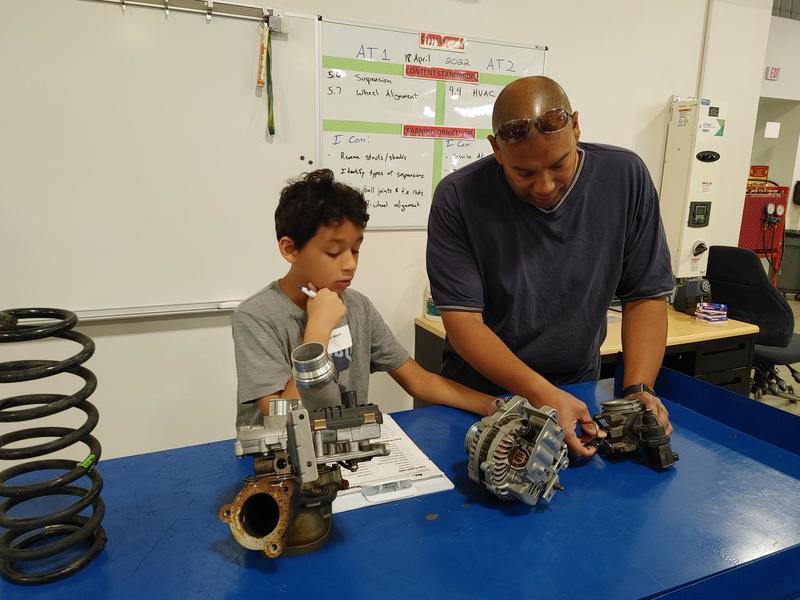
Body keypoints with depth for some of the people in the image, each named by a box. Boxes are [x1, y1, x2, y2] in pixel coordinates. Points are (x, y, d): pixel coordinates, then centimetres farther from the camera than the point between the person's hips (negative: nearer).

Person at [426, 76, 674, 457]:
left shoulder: (625, 177, -8)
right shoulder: (458, 198, -15)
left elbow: (646, 297, -2)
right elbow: (463, 321, -17)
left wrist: (638, 390, -15)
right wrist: (543, 395, -28)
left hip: (578, 394, 2)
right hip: (479, 398, -1)